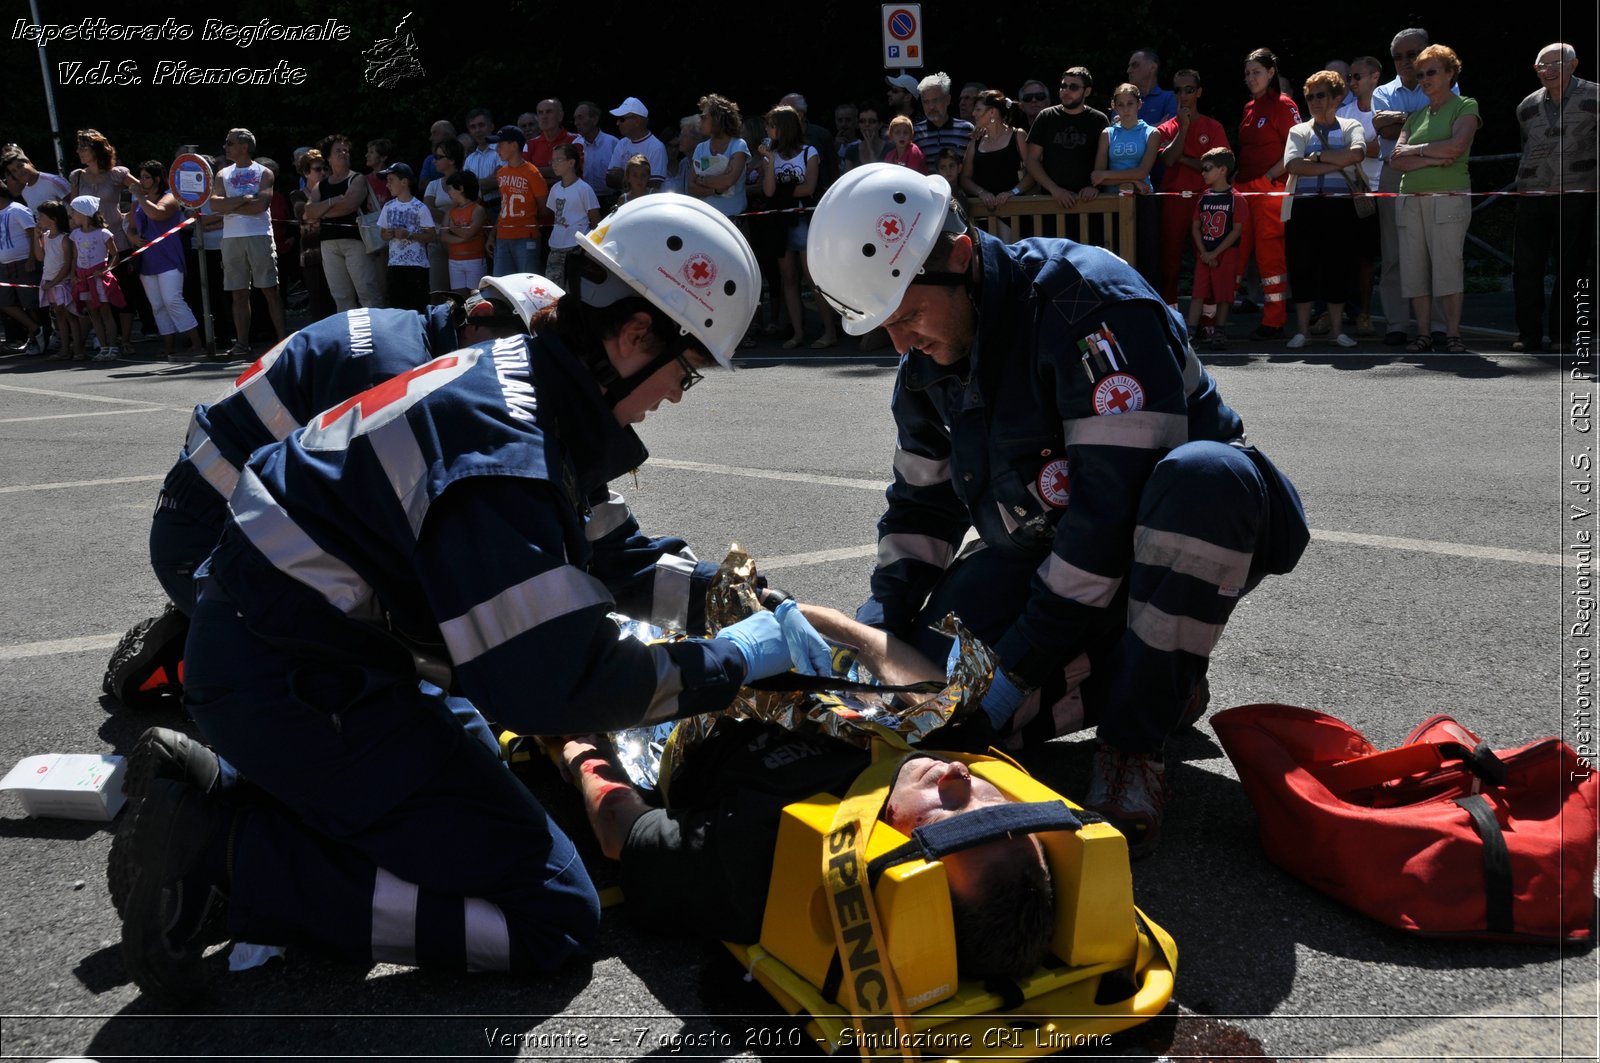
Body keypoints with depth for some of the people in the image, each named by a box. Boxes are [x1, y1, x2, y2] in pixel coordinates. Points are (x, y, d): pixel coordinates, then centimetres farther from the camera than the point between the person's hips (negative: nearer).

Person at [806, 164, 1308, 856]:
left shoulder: (1090, 301, -26)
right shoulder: (927, 365, 0)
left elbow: (1117, 499, -32)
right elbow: (922, 502, 12)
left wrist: (1021, 665, -30)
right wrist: (884, 606, -6)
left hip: (1188, 526, -6)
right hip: (1046, 548, 6)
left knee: (1203, 473, -40)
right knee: (935, 663, -15)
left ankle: (1134, 743, -25)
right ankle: (1154, 679, 6)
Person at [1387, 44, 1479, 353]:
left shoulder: (1465, 106, 5)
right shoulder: (1416, 115, 20)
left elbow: (1457, 146, -13)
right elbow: (1396, 161, 7)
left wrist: (1414, 149, -2)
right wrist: (1431, 159, -9)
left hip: (1448, 198, -5)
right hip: (1411, 200, 5)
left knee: (1448, 267, -9)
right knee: (1414, 270, 0)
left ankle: (1452, 335, -4)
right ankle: (1423, 335, 5)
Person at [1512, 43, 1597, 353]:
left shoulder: (1593, 97, 0)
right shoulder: (1527, 106, 12)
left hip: (1576, 195, -3)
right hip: (1532, 194, 4)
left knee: (1571, 268, 2)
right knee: (1526, 267, 1)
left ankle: (1562, 335, 9)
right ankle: (1528, 335, 9)